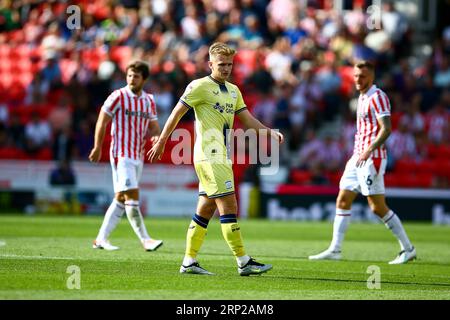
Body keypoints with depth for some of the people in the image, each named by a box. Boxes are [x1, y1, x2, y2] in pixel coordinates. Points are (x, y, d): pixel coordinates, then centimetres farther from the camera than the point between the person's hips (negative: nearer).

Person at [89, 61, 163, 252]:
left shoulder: (149, 101, 11)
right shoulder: (118, 97, -6)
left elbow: (154, 127, 16)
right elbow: (102, 121, -3)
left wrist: (155, 136, -8)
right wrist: (97, 148, -5)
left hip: (138, 156, 7)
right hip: (121, 155, -7)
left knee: (121, 199, 8)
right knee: (132, 197, -13)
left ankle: (101, 239, 15)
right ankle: (145, 240, -14)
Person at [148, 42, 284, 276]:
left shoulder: (233, 91, 17)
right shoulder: (200, 86, -6)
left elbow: (248, 120, 17)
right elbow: (177, 113, -3)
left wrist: (270, 132, 1)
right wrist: (161, 142, -2)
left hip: (221, 157, 8)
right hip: (210, 157, -8)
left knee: (206, 209, 9)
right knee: (229, 206, -11)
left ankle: (189, 262, 13)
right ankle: (243, 262, -11)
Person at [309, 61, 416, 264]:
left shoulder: (377, 97, -11)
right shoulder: (362, 97, 17)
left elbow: (386, 129, -20)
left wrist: (368, 150, -29)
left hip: (372, 158, -10)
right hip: (358, 157, 10)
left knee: (378, 207, -8)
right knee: (343, 200, 5)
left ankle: (408, 249, 0)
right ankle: (334, 250, 7)